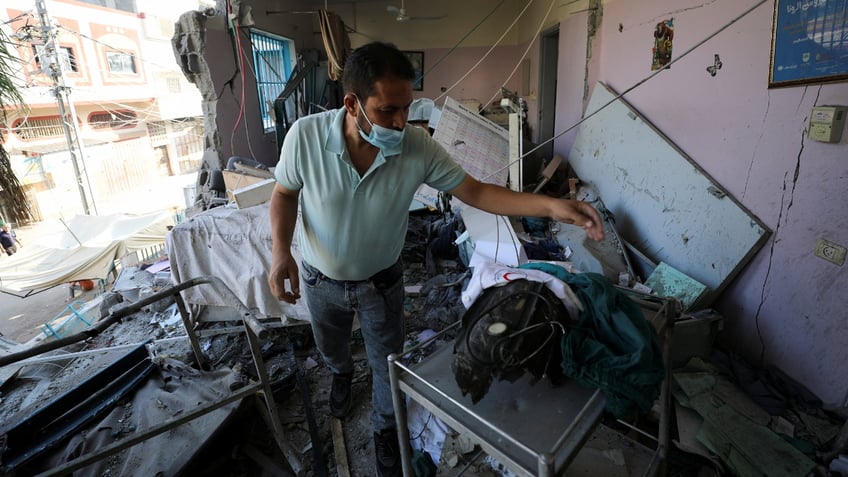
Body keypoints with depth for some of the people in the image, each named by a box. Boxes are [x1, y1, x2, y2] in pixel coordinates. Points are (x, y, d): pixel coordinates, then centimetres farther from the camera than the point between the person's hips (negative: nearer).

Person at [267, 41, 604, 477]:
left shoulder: (417, 146, -25)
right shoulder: (305, 136, -26)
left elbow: (474, 192, -19)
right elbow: (284, 194, -9)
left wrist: (550, 205, -30)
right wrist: (280, 250, -26)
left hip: (382, 282, -1)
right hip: (321, 280, 1)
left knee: (387, 362, 18)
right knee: (330, 347, 30)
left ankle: (385, 427, 50)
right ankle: (342, 373, 69)